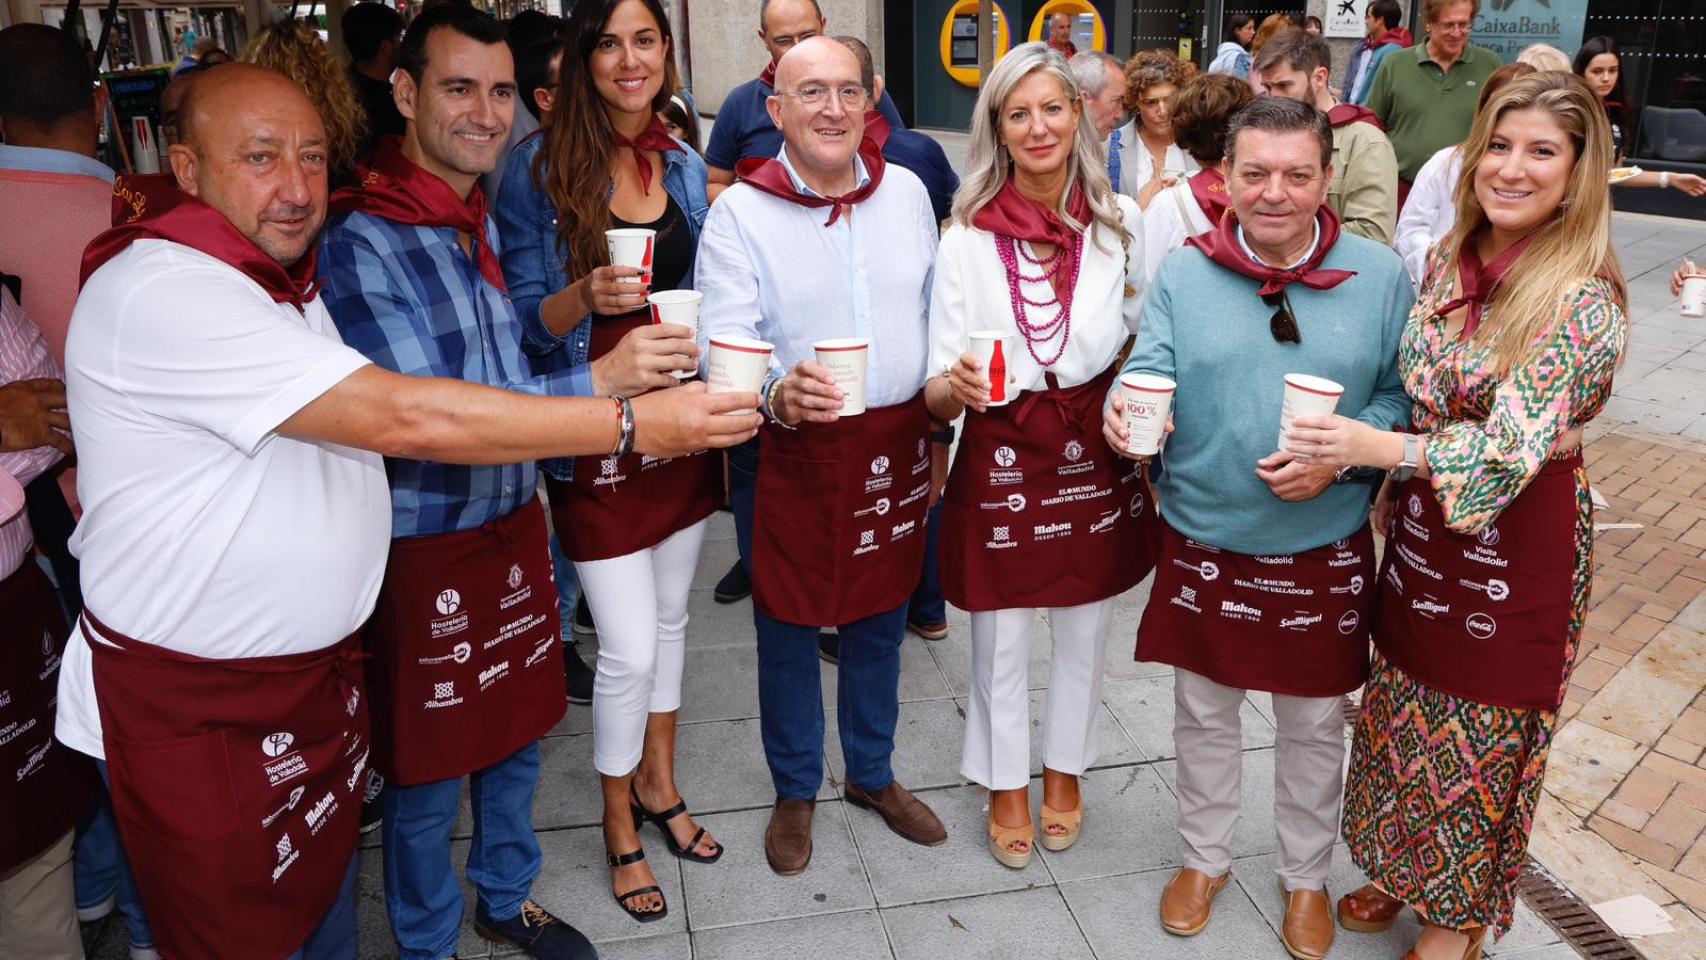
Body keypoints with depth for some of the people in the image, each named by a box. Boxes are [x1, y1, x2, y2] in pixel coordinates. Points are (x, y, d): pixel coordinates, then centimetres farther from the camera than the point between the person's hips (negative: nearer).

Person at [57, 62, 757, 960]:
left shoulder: (283, 277, 10)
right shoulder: (164, 291, -24)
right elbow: (407, 419, -31)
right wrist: (634, 423, -29)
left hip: (318, 666, 8)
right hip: (195, 709, -8)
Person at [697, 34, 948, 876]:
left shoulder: (907, 192, 2)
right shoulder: (739, 212, -10)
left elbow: (934, 313, 11)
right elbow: (723, 344, -18)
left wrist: (941, 423, 11)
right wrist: (778, 394, -38)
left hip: (896, 443, 4)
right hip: (787, 451, -3)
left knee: (880, 617, 18)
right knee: (787, 627, 11)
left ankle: (873, 775, 40)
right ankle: (795, 792, 34)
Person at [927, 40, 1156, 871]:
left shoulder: (1122, 223, -4)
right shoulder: (967, 239, -9)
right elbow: (936, 388, -10)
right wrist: (958, 386, -31)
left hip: (1098, 456, 2)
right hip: (1002, 461, -2)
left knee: (1084, 632, 17)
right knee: (1001, 640, 12)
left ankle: (1065, 772, 43)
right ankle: (1006, 787, 37)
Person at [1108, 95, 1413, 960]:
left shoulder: (1378, 276, -5)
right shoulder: (1184, 273, -4)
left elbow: (1403, 398, -2)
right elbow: (1150, 376, -7)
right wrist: (1127, 412, -30)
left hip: (1325, 555, 0)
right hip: (1204, 546, 1)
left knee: (1314, 725, 17)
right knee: (1204, 715, 17)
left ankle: (1305, 876, 41)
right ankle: (1205, 857, 41)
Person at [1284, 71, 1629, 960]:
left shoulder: (1583, 301, -19)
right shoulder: (1450, 260, 1)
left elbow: (1514, 445, -26)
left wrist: (1373, 447, -37)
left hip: (1518, 537, -6)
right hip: (1422, 522, 6)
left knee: (1481, 728, 11)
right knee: (1406, 709, 19)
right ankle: (1402, 865, 43)